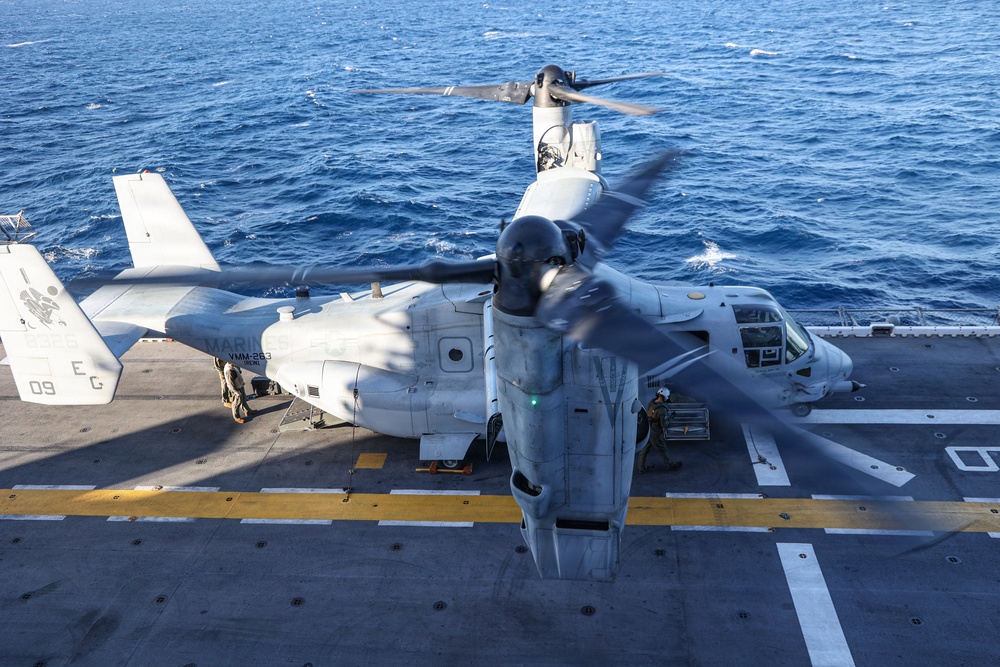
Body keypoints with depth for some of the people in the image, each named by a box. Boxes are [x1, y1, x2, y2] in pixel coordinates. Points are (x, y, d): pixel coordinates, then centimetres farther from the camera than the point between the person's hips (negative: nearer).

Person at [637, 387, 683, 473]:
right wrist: (668, 420, -4)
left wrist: (669, 413, 15)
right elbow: (664, 424, -24)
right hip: (656, 434, -7)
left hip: (647, 430, 7)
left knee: (644, 450, 17)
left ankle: (642, 467, 28)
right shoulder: (662, 409, -28)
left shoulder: (651, 403, -4)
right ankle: (670, 465, 33)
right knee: (663, 450, 14)